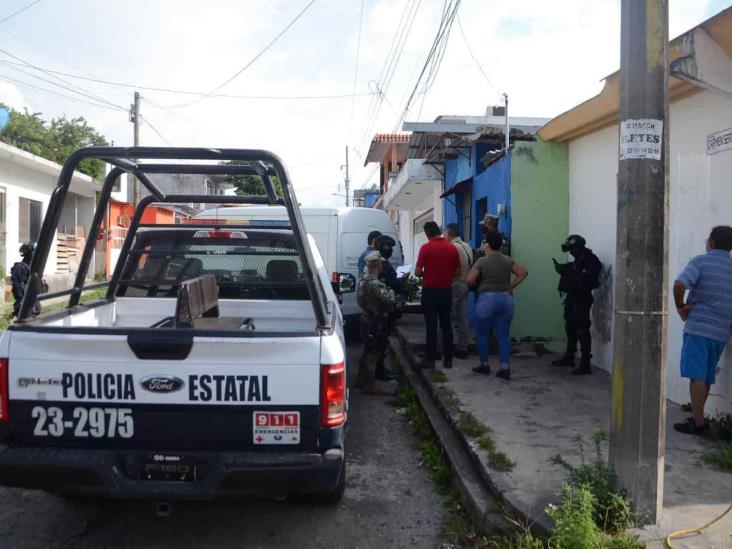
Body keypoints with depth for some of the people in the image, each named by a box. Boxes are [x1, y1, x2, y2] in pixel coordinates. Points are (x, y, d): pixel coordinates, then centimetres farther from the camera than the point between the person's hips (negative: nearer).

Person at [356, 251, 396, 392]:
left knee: (368, 351, 20)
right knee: (373, 353, 2)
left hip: (367, 318, 9)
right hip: (375, 322, -9)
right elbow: (389, 300, -26)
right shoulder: (374, 283, -25)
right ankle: (369, 385, 11)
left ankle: (361, 380, 31)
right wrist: (391, 291, -7)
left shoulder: (363, 279, 5)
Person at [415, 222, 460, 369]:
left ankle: (430, 359, 6)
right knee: (446, 325, 10)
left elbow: (417, 272, -10)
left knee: (431, 326, 2)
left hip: (430, 291, -3)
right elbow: (457, 272, 5)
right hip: (446, 291, 3)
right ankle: (448, 359, 14)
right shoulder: (452, 248, 1)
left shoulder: (426, 248, -10)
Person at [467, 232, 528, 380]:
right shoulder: (508, 260, 5)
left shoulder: (482, 261, -7)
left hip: (487, 299, -4)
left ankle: (484, 365, 18)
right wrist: (511, 286, 7)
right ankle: (505, 368, 0)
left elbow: (470, 280, -11)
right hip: (506, 299, 4)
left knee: (482, 334, 12)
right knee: (503, 335, 6)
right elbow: (524, 272, 4)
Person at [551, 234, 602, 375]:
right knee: (571, 329, 19)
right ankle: (569, 357, 34)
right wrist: (563, 269, 0)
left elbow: (583, 281, -25)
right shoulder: (578, 260, 13)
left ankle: (585, 365, -7)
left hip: (582, 300, -10)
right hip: (572, 298, 10)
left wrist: (567, 271, -25)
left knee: (582, 331, -9)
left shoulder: (591, 261, -16)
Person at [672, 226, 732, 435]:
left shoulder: (701, 261, -5)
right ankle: (698, 416, 23)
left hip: (698, 327, -6)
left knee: (697, 376, -3)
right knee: (706, 377, 14)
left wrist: (680, 306, -6)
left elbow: (679, 285, -20)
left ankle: (698, 422, -1)